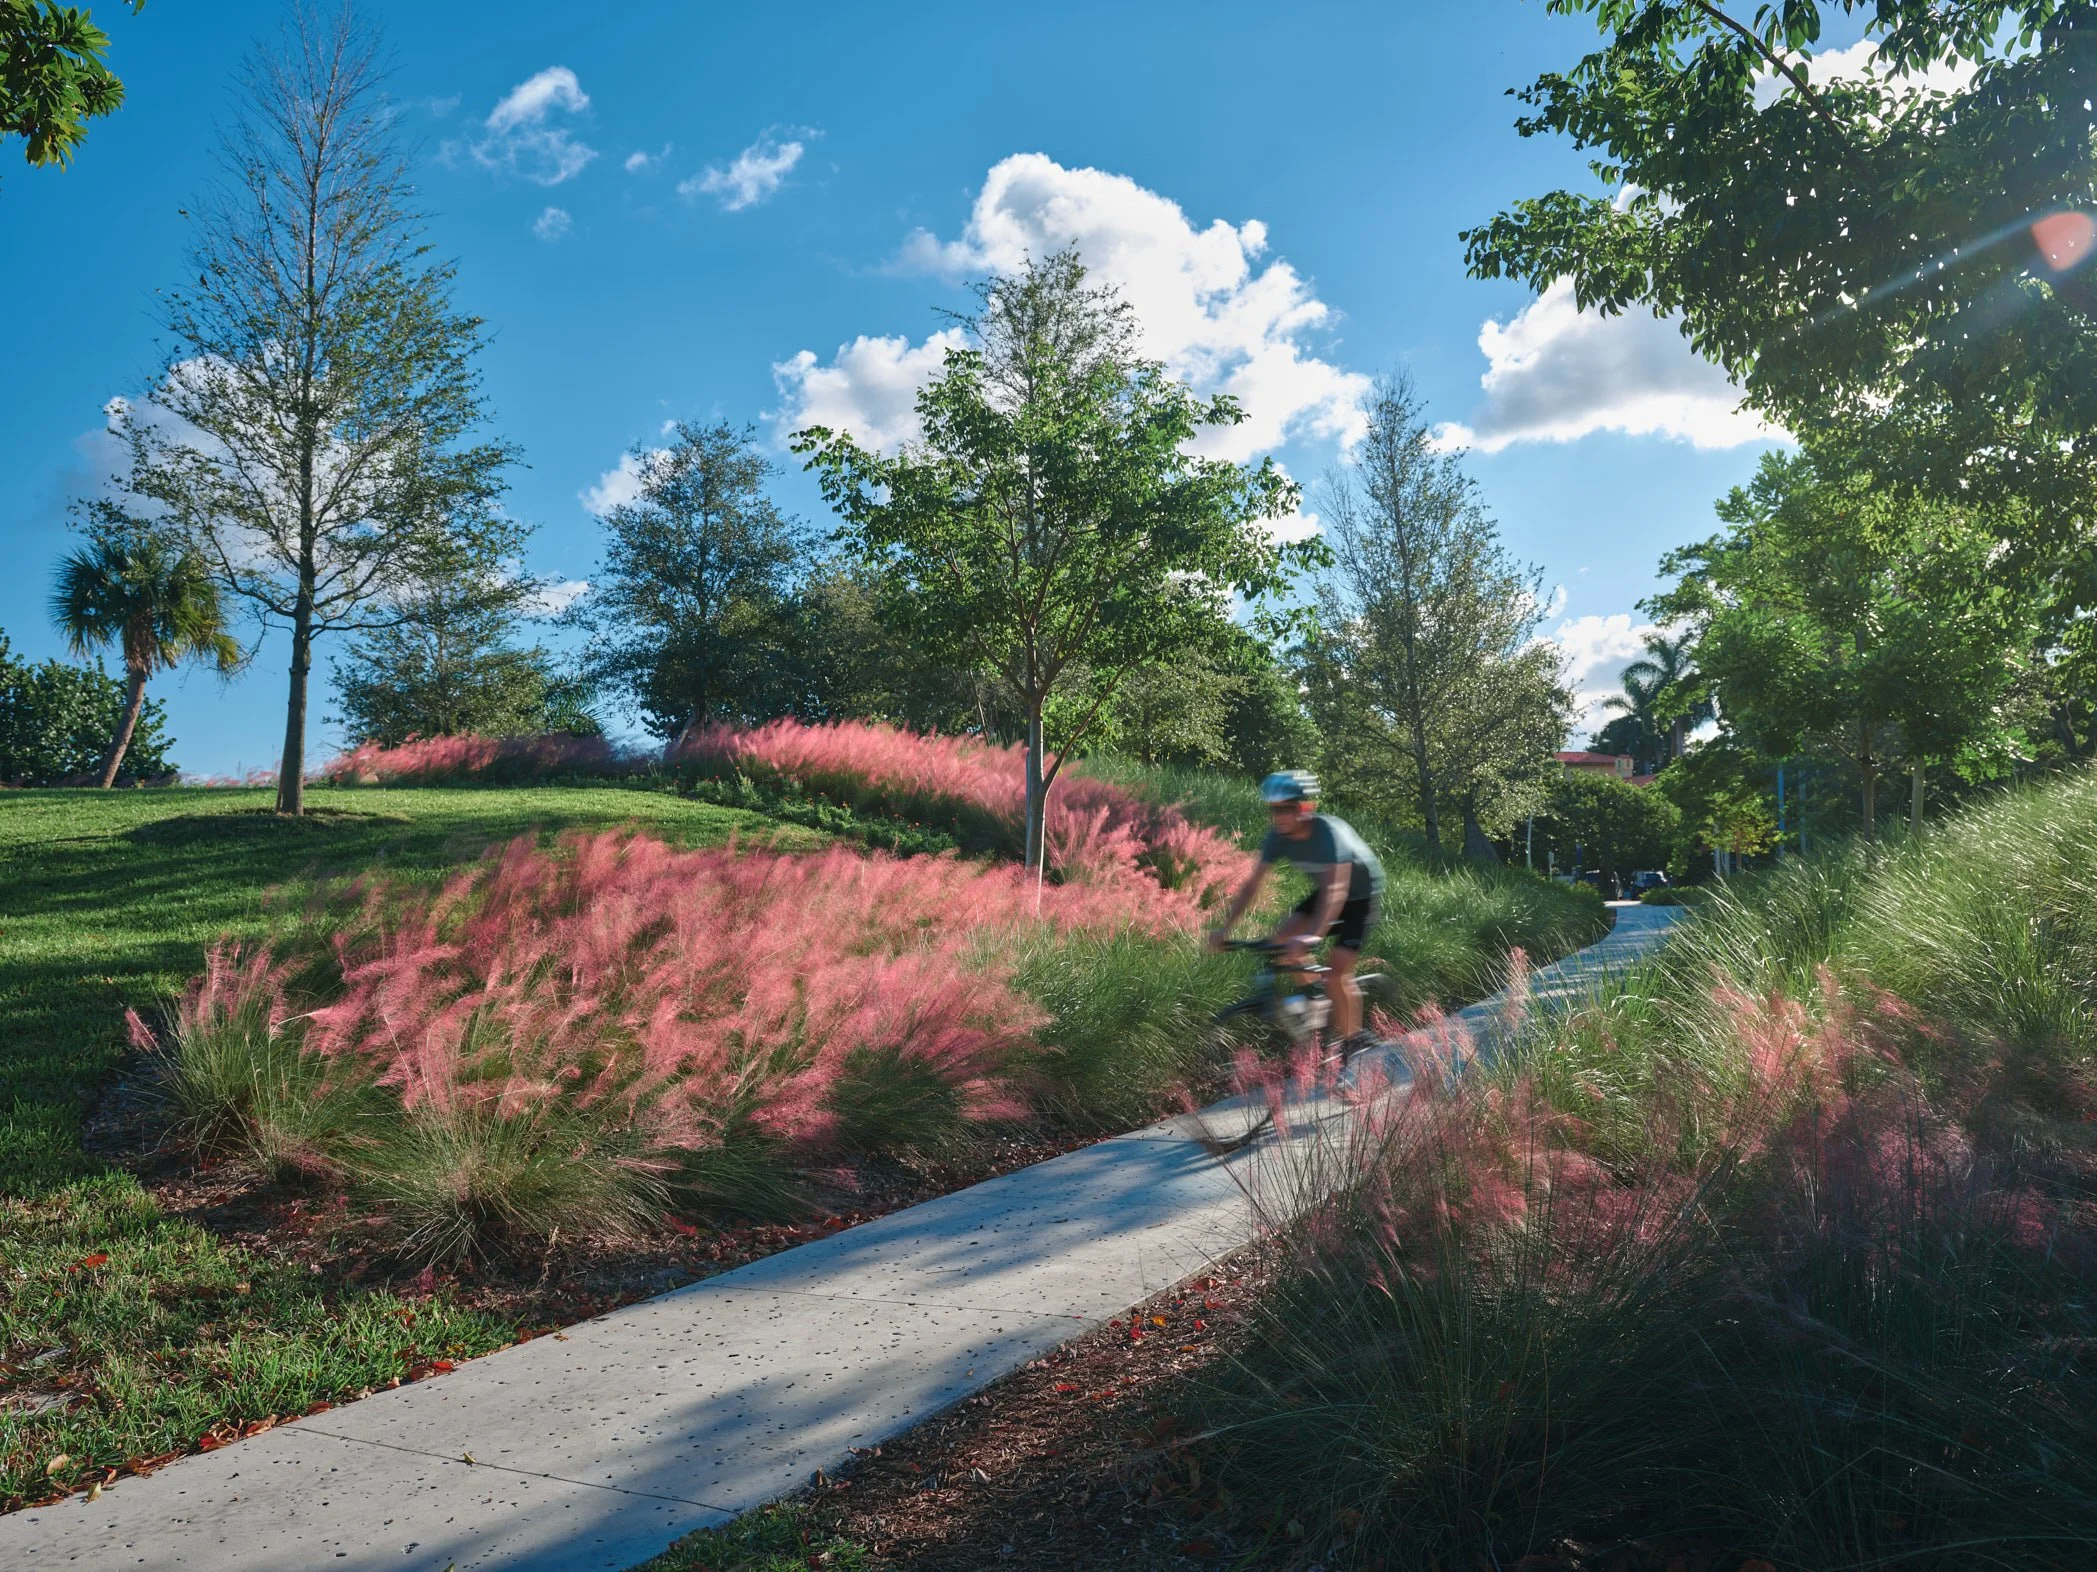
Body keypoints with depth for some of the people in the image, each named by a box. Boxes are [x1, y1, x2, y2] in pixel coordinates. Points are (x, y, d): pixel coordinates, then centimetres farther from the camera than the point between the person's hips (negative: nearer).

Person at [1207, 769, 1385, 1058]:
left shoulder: (1330, 833, -34)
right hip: (1324, 891, 6)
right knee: (1281, 939, -12)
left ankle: (1352, 1043, 3)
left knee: (1336, 971, -16)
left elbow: (1335, 890, -45)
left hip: (1360, 896, -6)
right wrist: (1224, 929, -25)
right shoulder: (1278, 836, -16)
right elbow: (1251, 884, -15)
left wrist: (1311, 937, -58)